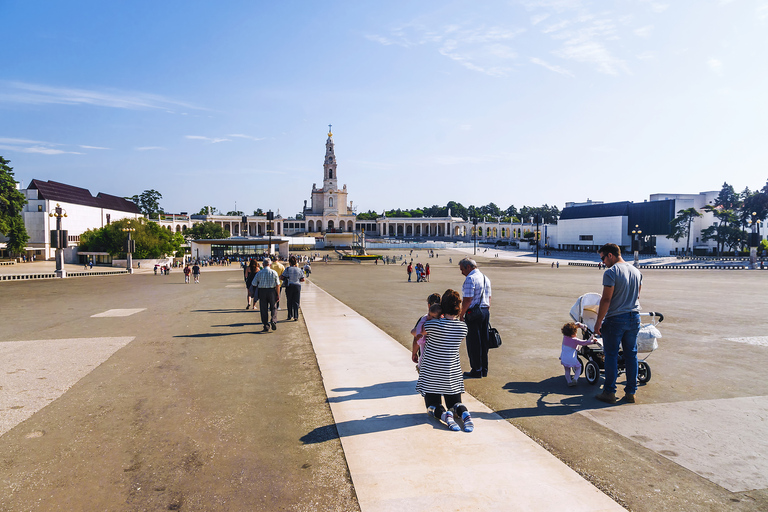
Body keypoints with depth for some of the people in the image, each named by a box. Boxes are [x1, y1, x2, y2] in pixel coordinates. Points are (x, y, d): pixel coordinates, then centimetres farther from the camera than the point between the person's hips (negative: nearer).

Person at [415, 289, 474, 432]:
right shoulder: (463, 327, -5)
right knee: (455, 403, 16)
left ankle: (445, 414, -22)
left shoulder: (432, 324, -18)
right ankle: (464, 414, -17)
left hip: (431, 372, -3)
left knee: (433, 406, 10)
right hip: (452, 373, 3)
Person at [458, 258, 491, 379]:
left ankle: (476, 371, 8)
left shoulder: (470, 278, -15)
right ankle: (484, 370, 23)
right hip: (485, 311, 9)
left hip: (473, 313, -9)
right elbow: (488, 298, 16)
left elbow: (467, 299, -20)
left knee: (473, 343, 1)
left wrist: (461, 314, -12)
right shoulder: (485, 278, 13)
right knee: (483, 341, 14)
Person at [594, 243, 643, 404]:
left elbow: (606, 300, -17)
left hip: (615, 319, -7)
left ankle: (609, 392, 8)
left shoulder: (611, 272, -14)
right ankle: (630, 393, 18)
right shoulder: (636, 271, 10)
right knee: (631, 355, 12)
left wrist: (598, 322, -11)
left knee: (611, 356, 2)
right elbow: (637, 297, 18)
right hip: (634, 318, 7)